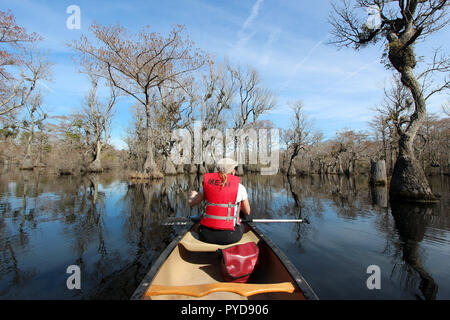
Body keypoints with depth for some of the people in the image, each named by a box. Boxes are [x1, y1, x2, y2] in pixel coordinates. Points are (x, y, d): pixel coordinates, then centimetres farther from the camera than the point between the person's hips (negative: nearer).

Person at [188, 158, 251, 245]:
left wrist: (193, 194, 33)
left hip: (206, 235, 3)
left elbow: (191, 203, 11)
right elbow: (247, 212, 7)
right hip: (229, 236, -2)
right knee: (241, 226, 29)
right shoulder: (240, 187, -6)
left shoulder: (208, 183, 1)